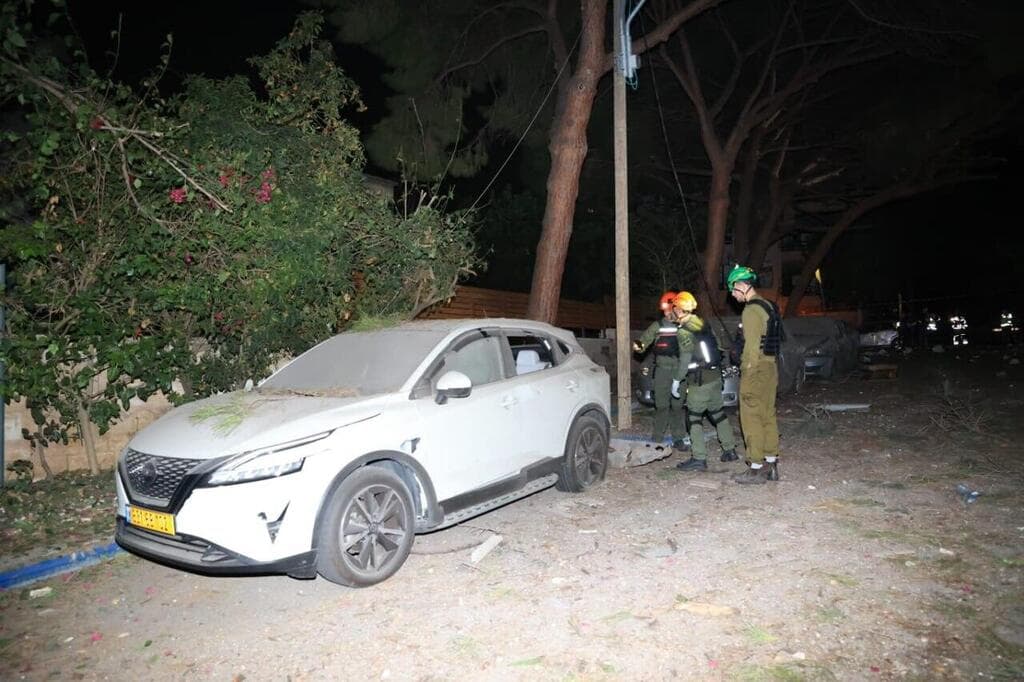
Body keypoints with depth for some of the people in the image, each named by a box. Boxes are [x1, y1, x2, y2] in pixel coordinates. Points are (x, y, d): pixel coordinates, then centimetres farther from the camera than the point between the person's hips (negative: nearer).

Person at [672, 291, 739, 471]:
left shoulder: (685, 331, -14)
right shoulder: (703, 323, 9)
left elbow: (685, 359, -16)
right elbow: (716, 347, 15)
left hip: (699, 380, -8)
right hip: (716, 375, 8)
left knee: (694, 418, -3)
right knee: (718, 413, 18)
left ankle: (699, 459, -5)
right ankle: (730, 450, 25)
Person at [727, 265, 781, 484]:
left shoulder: (751, 311, -16)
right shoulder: (767, 306, 14)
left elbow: (752, 348, -21)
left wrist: (747, 380, -18)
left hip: (756, 370, -10)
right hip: (771, 368, 10)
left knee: (752, 420, -3)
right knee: (768, 417, 14)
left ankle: (756, 468, 2)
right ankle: (771, 465, 22)